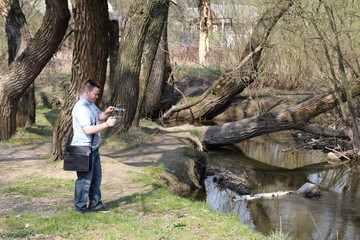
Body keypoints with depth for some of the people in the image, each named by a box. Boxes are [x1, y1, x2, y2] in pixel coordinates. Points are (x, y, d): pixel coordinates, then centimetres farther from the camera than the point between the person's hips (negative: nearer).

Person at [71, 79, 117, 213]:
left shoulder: (91, 104, 11)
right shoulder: (81, 108, -21)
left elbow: (99, 116, 25)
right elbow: (88, 129, -27)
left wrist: (106, 113, 3)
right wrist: (107, 124, -25)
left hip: (93, 147, 10)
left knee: (96, 177, 16)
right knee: (85, 179, 0)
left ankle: (95, 204, 27)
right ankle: (80, 206, 12)